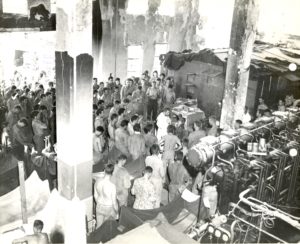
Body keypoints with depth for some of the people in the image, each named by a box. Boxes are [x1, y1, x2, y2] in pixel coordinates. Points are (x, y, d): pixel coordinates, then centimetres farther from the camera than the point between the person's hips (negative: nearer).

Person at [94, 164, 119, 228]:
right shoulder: (112, 186, -32)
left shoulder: (98, 181, -17)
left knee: (99, 226, 21)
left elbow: (95, 195, -1)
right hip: (109, 208, -4)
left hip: (99, 206, 4)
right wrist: (117, 213, -4)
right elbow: (114, 202, -20)